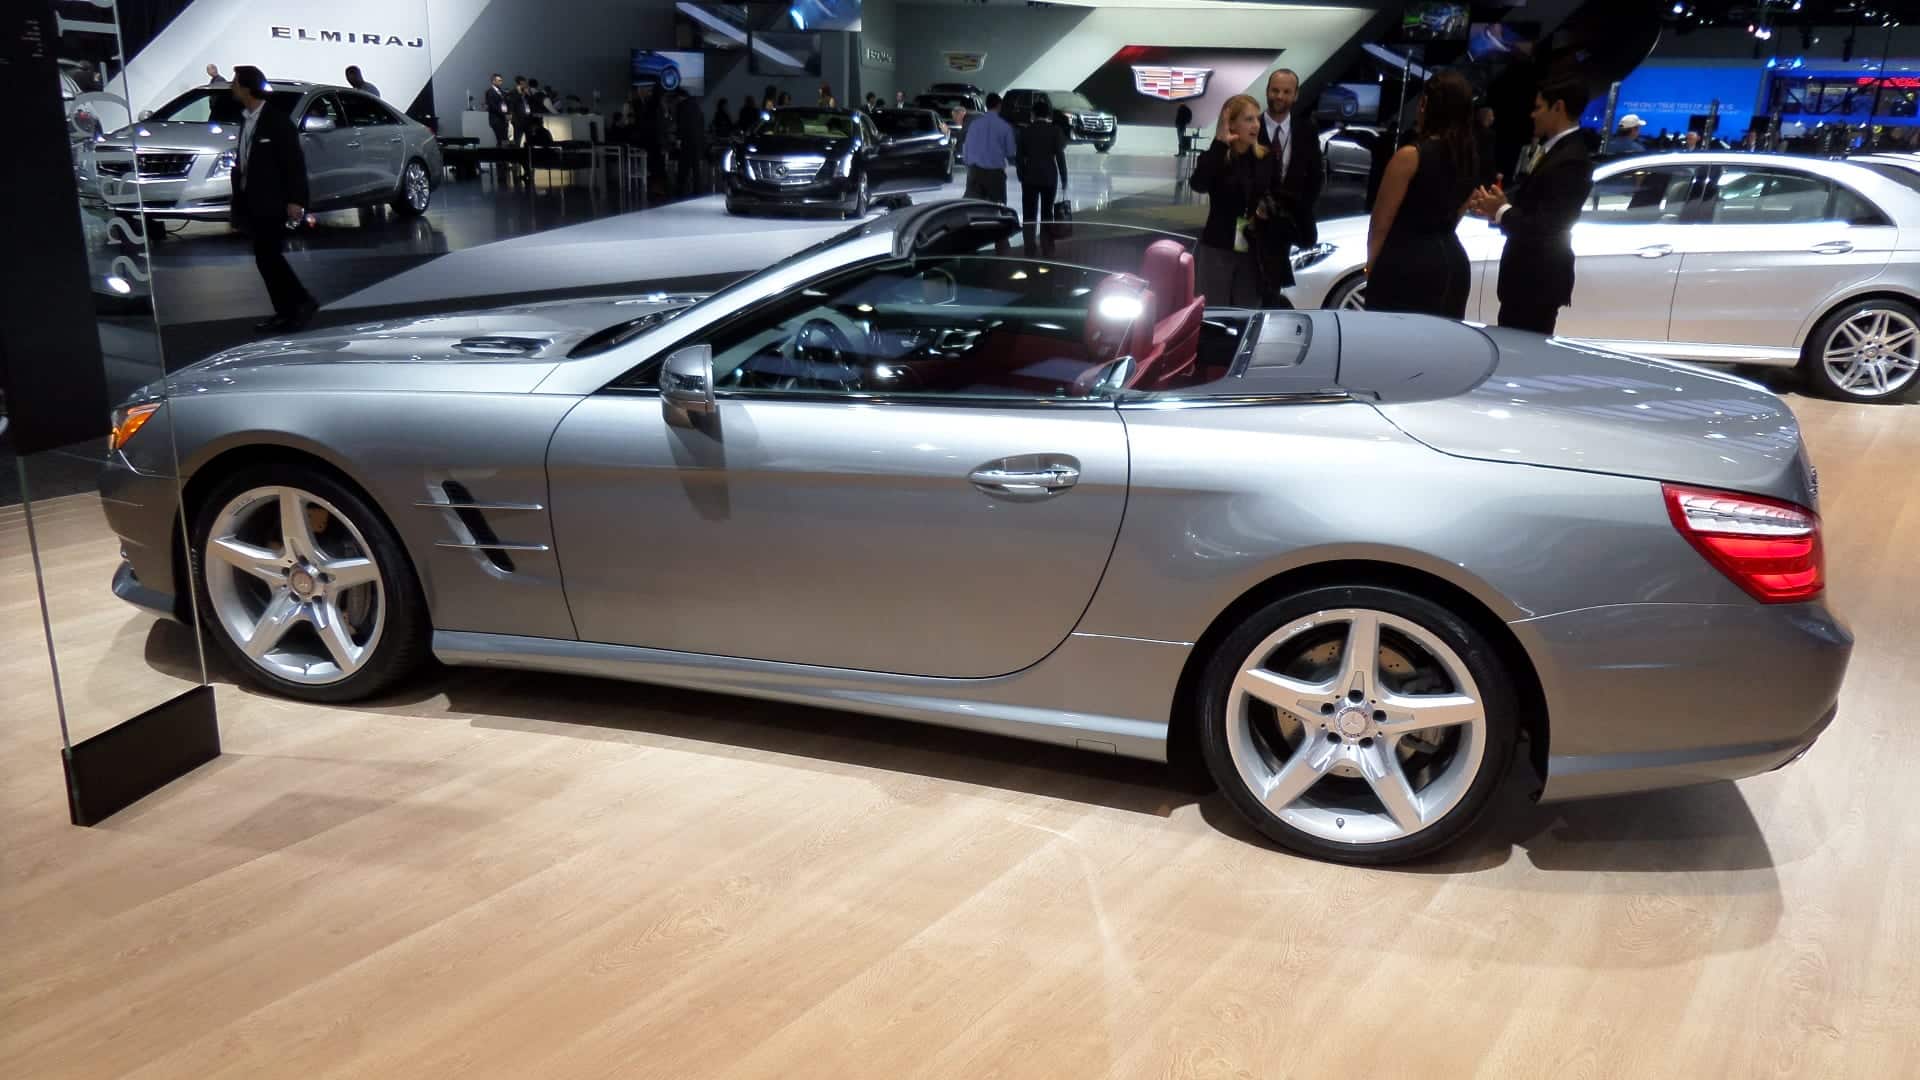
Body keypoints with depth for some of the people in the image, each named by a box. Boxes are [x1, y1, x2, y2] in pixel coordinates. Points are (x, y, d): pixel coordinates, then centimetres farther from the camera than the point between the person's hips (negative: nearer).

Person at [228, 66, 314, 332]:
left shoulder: (277, 120, -11)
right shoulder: (246, 120, 13)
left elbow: (295, 162, -14)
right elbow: (244, 161, 17)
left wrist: (295, 200, -19)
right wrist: (240, 199, 15)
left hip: (272, 203, -8)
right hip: (253, 203, 9)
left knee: (267, 257, -11)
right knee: (267, 257, 8)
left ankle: (302, 302, 0)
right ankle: (286, 311, 12)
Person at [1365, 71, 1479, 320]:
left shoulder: (1411, 156, -12)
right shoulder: (1470, 158, 9)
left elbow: (1381, 221, -7)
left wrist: (1371, 263, 5)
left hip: (1406, 262, -7)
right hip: (1453, 262, 7)